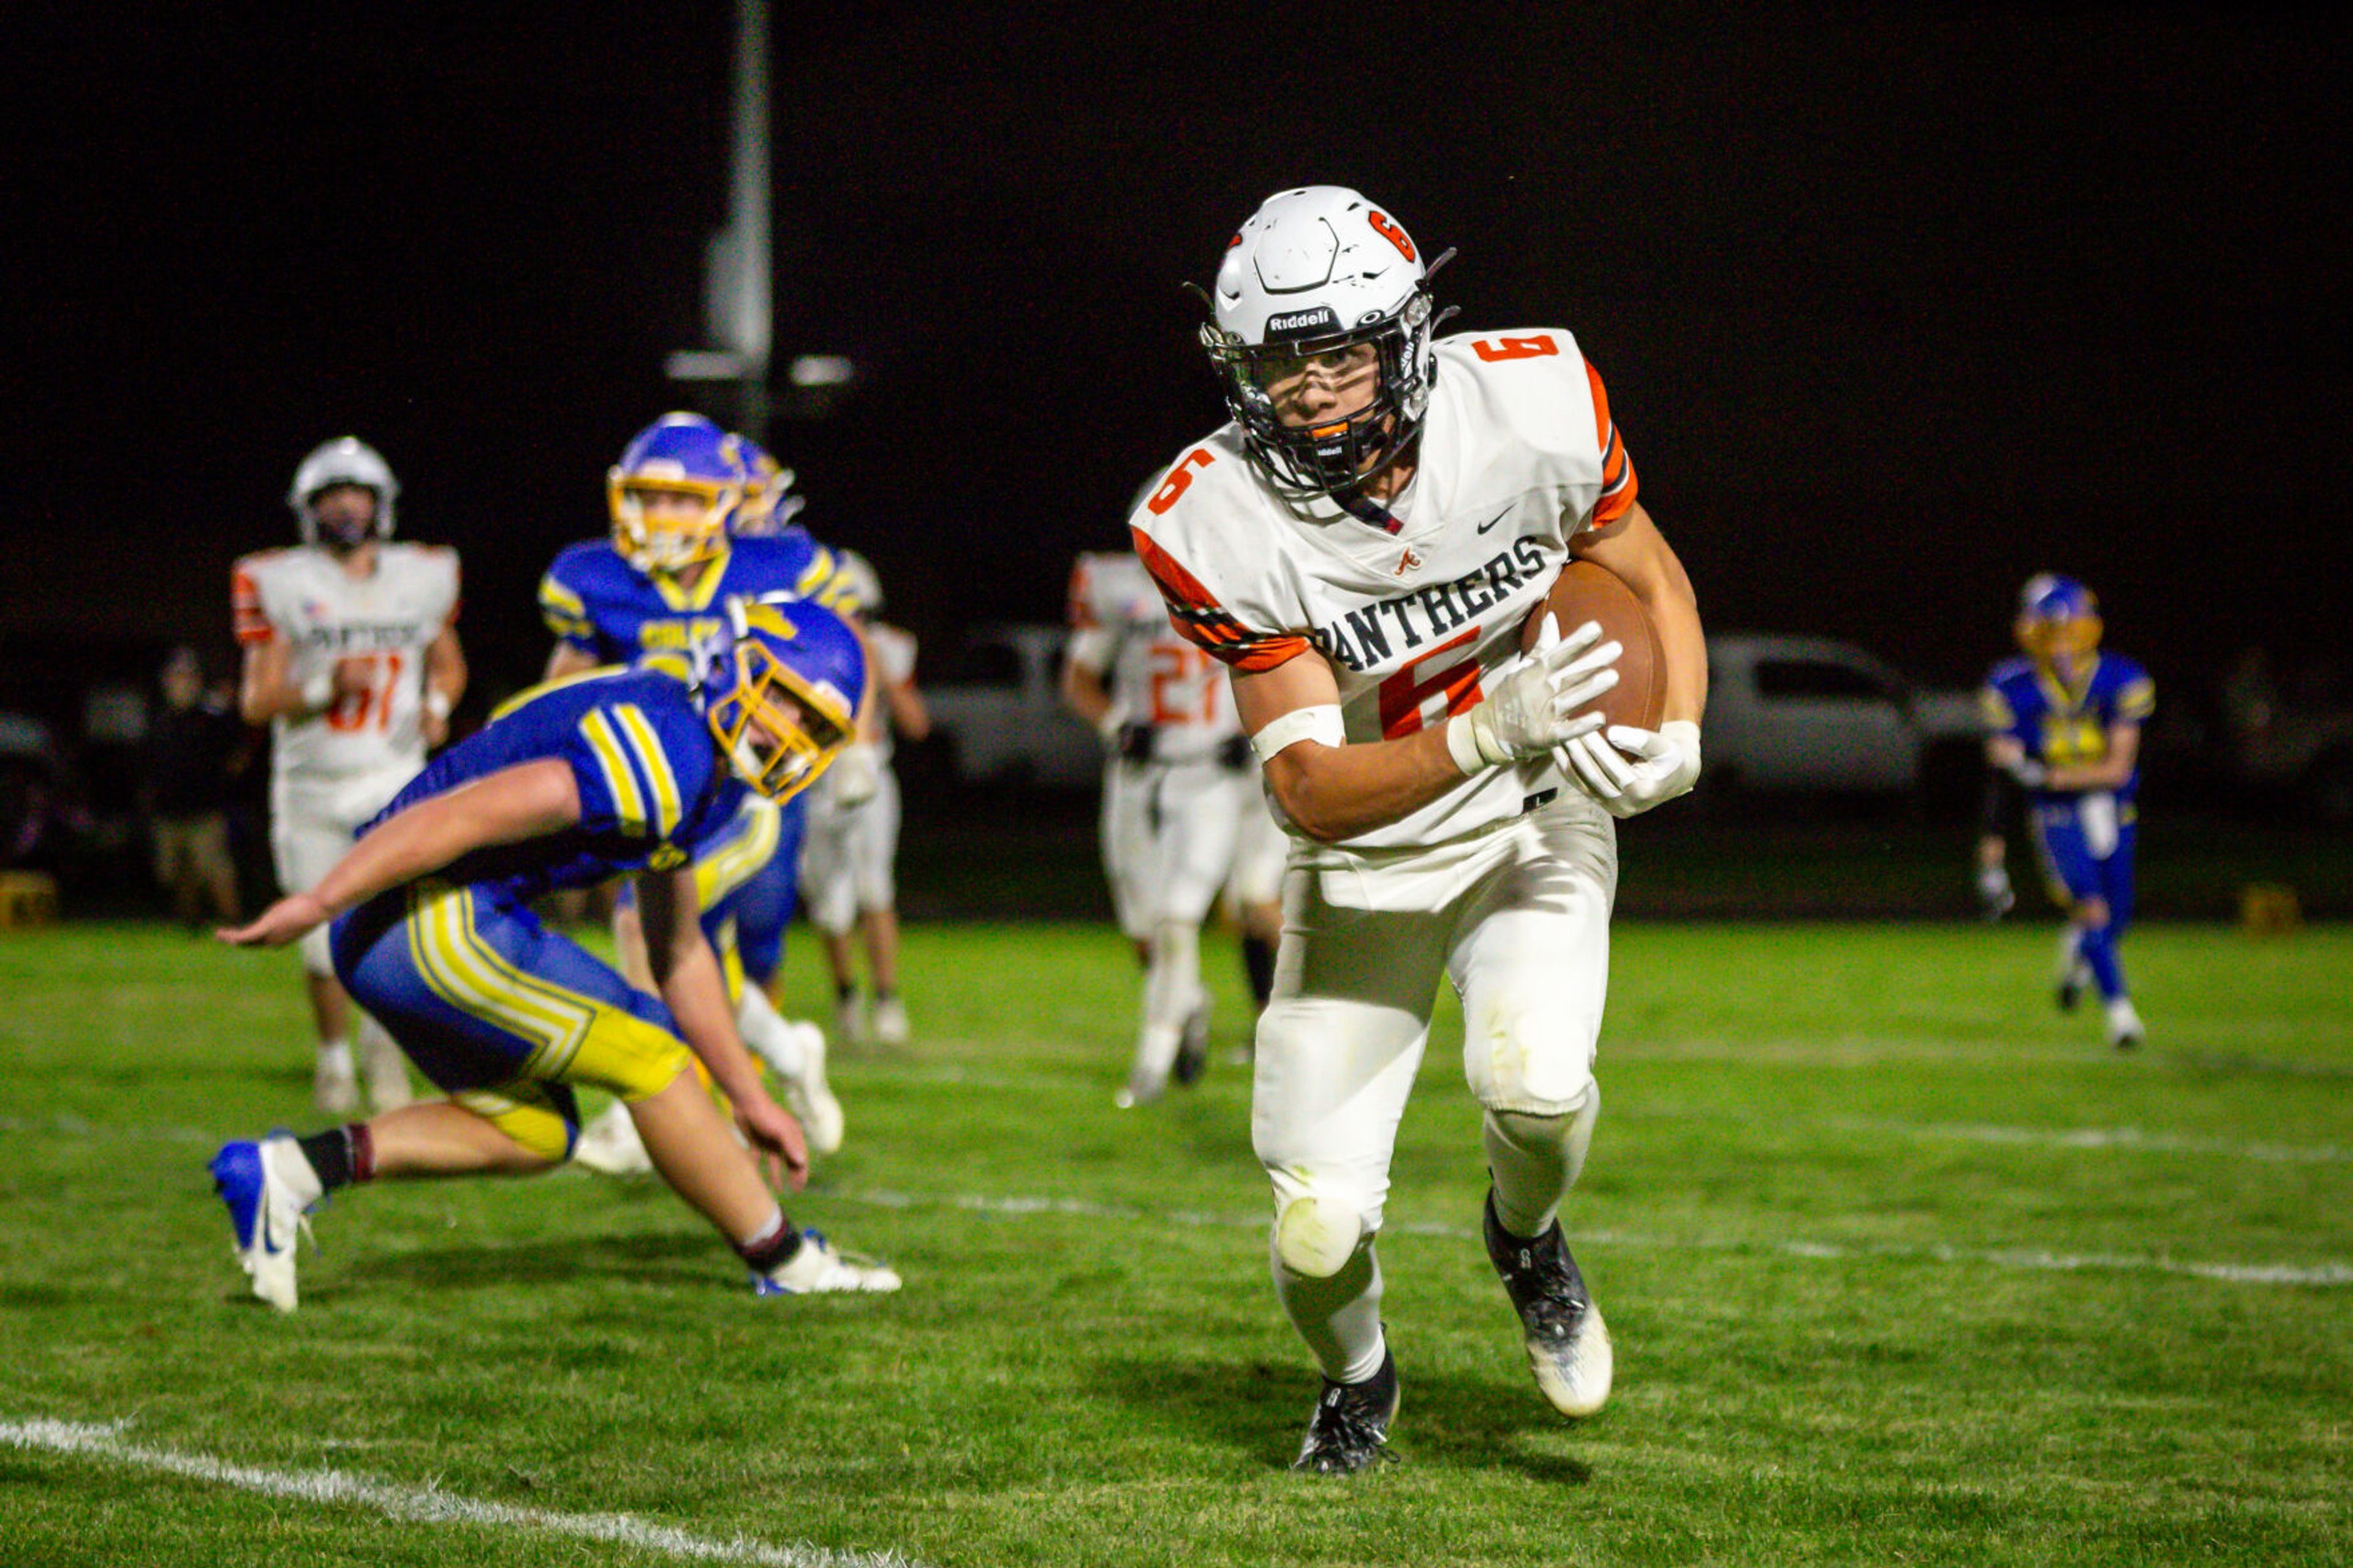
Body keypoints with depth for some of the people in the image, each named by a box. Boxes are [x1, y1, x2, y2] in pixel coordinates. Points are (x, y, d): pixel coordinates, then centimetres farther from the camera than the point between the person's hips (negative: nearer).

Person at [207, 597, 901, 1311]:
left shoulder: (693, 773, 16)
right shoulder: (666, 757, -17)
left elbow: (679, 956, 27)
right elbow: (466, 818, -22)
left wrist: (749, 1098, 29)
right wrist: (316, 904, -23)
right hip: (436, 918, -10)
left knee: (533, 1132, 16)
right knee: (648, 1062, -1)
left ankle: (290, 1169, 7)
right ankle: (786, 1260, 11)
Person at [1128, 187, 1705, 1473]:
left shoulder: (1530, 404, -19)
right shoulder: (1219, 530, -23)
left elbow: (1651, 577, 0)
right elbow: (1310, 788, -23)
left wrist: (1677, 739, -19)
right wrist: (1492, 733, -39)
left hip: (1538, 824, 0)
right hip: (1364, 860, 0)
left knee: (1535, 1082, -30)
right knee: (1320, 1234, -6)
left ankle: (1526, 1237, 8)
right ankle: (1356, 1377, 31)